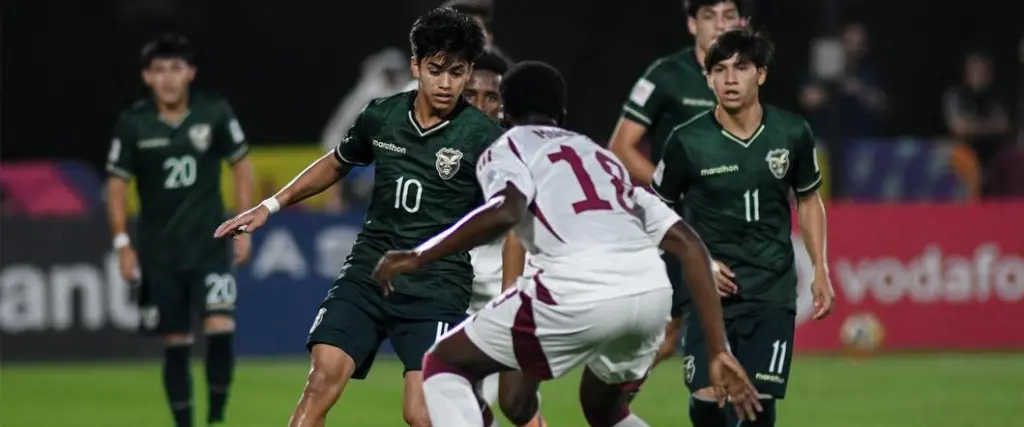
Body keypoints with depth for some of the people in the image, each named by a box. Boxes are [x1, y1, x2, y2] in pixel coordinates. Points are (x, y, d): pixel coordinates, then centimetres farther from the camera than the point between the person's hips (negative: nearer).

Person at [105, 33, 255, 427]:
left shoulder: (215, 113, -6)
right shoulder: (134, 124, -7)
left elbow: (241, 165, 5)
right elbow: (116, 184, 2)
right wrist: (122, 243, -3)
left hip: (210, 244, -1)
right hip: (159, 251, 1)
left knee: (220, 328, -16)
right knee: (175, 343, 5)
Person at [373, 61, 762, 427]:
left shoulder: (508, 148, 17)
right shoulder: (603, 157, 34)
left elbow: (505, 212, -8)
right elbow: (689, 246, 23)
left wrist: (417, 258, 0)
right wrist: (719, 352, 19)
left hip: (581, 289, -6)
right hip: (652, 289, 6)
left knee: (444, 367, 15)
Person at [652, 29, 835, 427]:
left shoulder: (793, 133, -3)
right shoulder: (687, 142, -9)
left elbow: (808, 200, 14)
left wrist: (820, 271, 9)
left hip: (773, 290, 1)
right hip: (711, 289, -1)